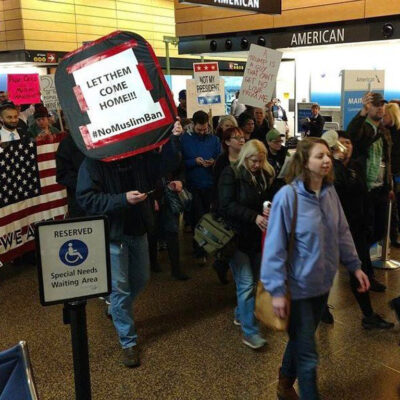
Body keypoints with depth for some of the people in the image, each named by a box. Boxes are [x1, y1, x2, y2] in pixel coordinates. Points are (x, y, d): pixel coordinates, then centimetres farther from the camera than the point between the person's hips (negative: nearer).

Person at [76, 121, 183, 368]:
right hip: (112, 234, -5)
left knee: (141, 279, 19)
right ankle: (128, 341, 17)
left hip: (138, 229, 6)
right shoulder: (93, 163, -16)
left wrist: (173, 139, -14)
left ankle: (118, 311, 48)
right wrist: (123, 199, -28)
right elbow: (86, 199, -21)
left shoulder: (139, 156, -3)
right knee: (120, 288, 1)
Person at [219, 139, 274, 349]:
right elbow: (226, 205, -17)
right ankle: (249, 332, 3)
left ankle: (241, 314, 35)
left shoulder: (265, 175, 7)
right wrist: (254, 216, -25)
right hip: (237, 236, -6)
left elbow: (269, 200, 14)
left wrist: (270, 211, -10)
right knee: (246, 283, -7)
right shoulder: (231, 174, -10)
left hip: (257, 236, 6)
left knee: (253, 280, 13)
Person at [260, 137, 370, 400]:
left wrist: (354, 265, 8)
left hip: (322, 282, 6)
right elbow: (275, 247, -19)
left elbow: (342, 233, 9)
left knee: (301, 340, 24)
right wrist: (277, 290, -18)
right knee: (308, 353, 5)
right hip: (298, 286, -6)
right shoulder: (287, 196, -22)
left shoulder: (330, 193, -4)